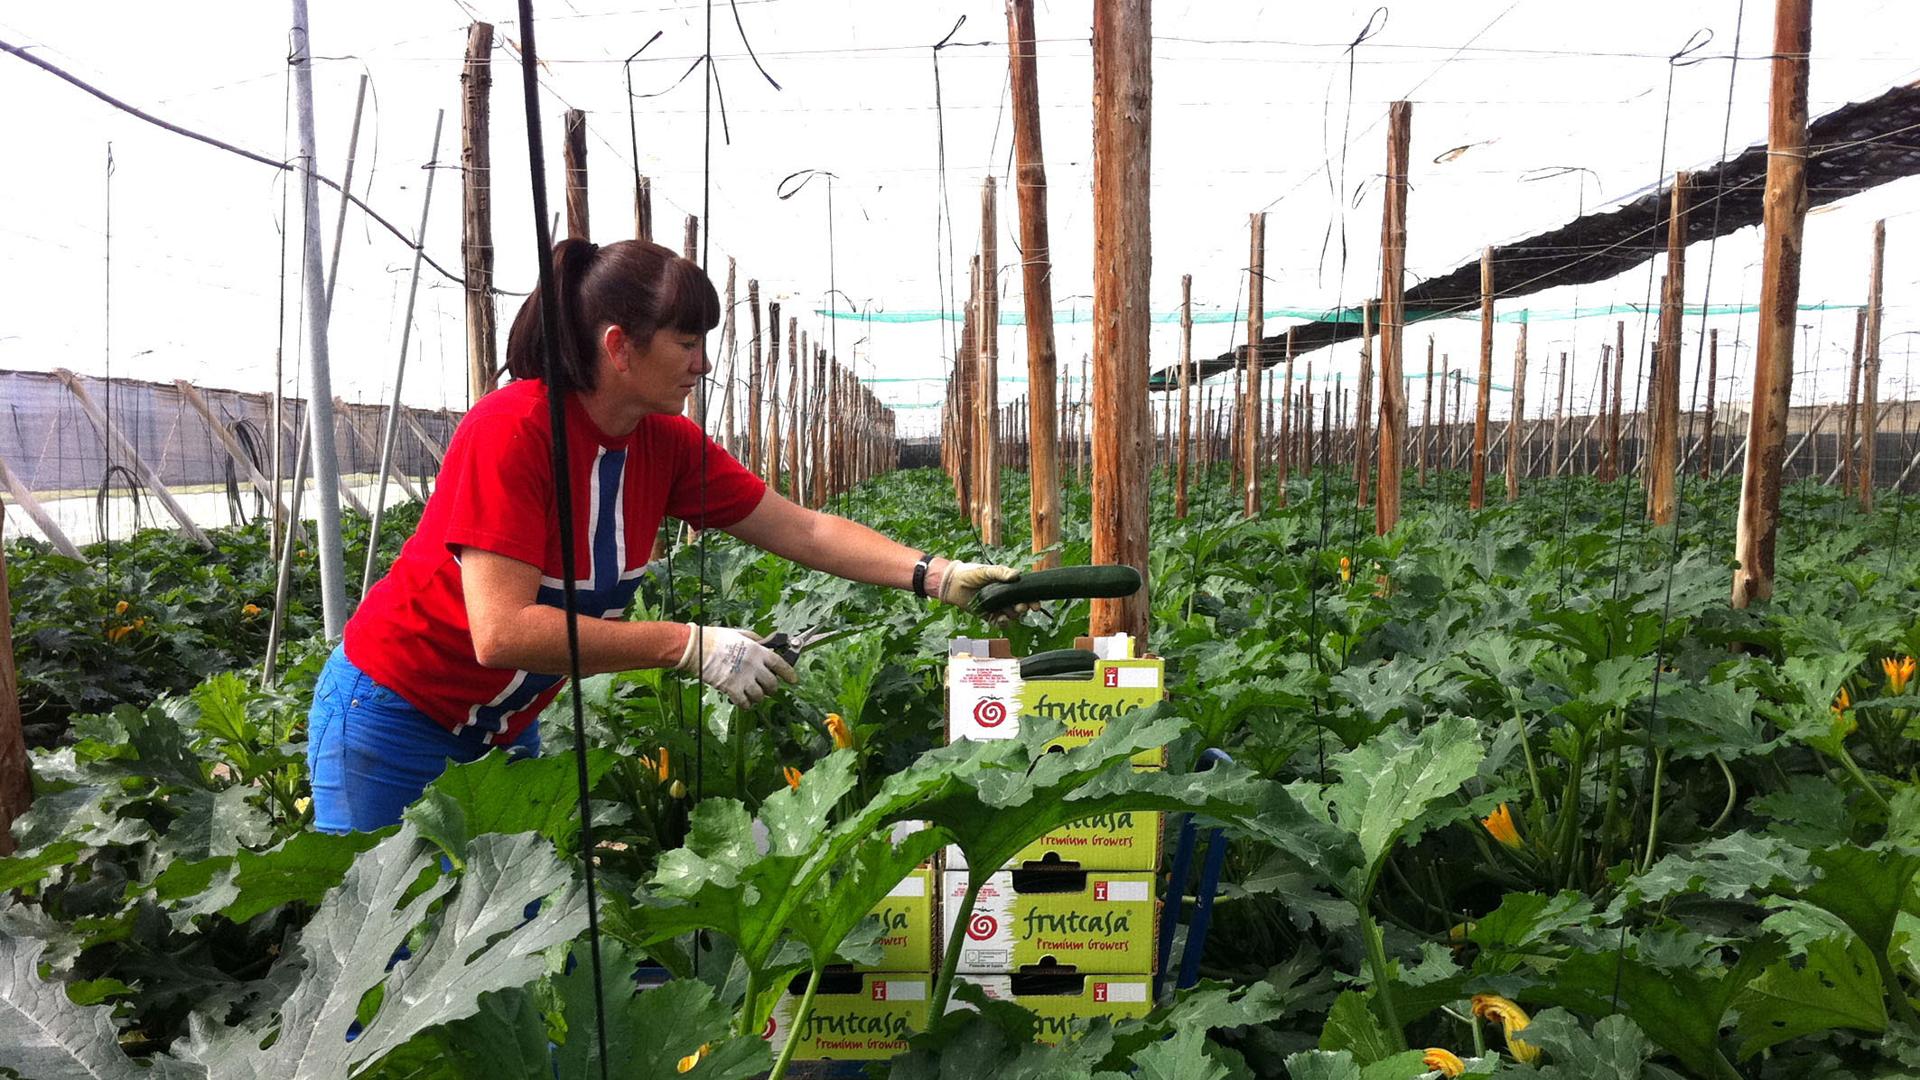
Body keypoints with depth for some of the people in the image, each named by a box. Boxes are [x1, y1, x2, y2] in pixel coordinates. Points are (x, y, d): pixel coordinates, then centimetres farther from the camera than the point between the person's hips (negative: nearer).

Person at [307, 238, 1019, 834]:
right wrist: (694, 647, -32)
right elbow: (502, 632, -33)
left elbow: (805, 531, -3)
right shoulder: (512, 431, -28)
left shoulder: (667, 445, -8)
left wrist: (938, 576, -13)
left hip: (503, 727, 7)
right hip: (394, 720, -6)